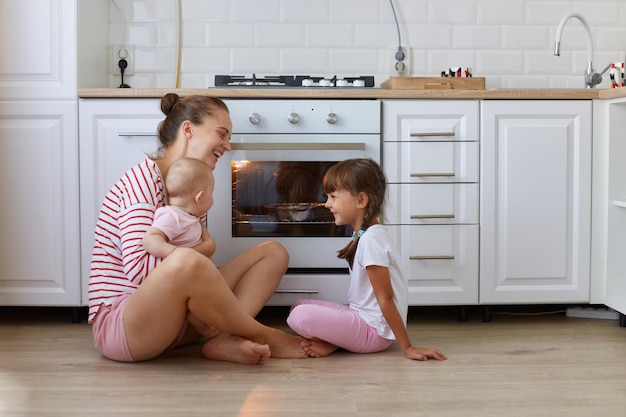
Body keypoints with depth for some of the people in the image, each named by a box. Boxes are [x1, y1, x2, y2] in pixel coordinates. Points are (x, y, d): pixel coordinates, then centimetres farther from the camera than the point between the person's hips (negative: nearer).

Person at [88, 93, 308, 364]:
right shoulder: (144, 179, -13)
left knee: (273, 253, 3)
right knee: (186, 260, -41)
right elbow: (139, 270, -24)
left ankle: (224, 341, -22)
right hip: (118, 322, -9)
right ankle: (263, 337, -16)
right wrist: (203, 250, -13)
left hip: (170, 318, 9)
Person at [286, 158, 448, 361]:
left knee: (301, 317, -27)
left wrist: (407, 348, -15)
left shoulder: (371, 239, -20)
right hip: (361, 315, 10)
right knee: (299, 306, 12)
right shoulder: (364, 235, 11)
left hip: (375, 329, -10)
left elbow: (385, 299, -20)